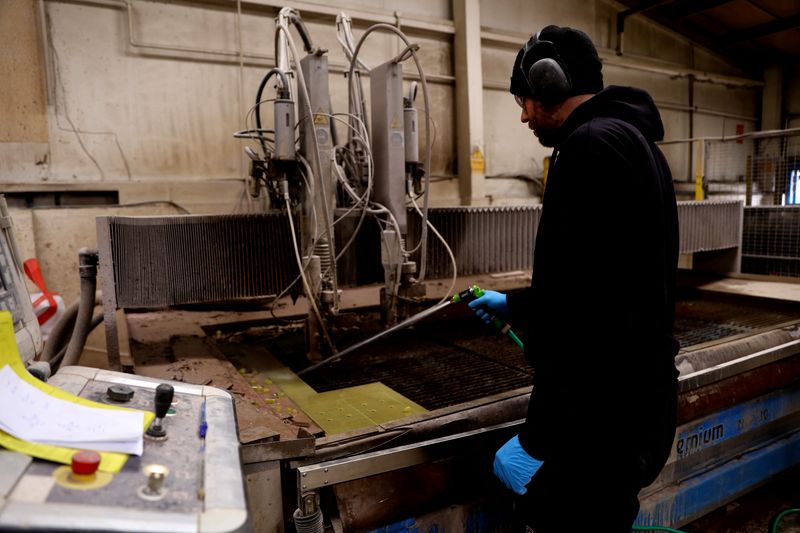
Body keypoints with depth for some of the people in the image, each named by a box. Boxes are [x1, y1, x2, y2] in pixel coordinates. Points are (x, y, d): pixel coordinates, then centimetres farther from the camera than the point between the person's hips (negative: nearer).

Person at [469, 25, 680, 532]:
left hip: (607, 421, -10)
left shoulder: (592, 145, -20)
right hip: (635, 403, 10)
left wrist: (538, 442, -23)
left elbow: (589, 314, -29)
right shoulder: (629, 138, 14)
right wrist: (512, 304, 29)